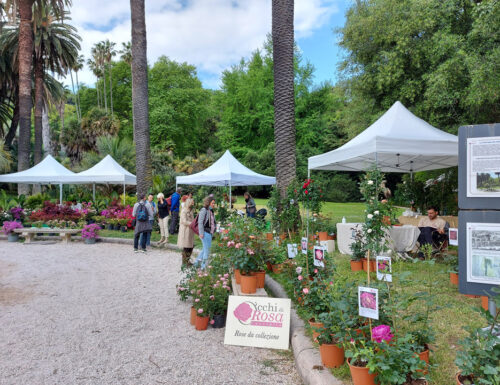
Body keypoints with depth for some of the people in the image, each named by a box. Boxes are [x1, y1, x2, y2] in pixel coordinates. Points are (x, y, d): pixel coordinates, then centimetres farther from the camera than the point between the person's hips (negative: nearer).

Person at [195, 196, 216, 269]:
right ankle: (204, 265, 5)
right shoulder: (204, 210, -12)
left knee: (205, 248, 16)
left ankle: (198, 262, 27)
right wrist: (201, 233, -19)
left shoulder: (211, 211, 14)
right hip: (205, 232, -9)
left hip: (210, 232, 9)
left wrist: (213, 231, 16)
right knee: (207, 248, -4)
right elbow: (200, 222, -16)